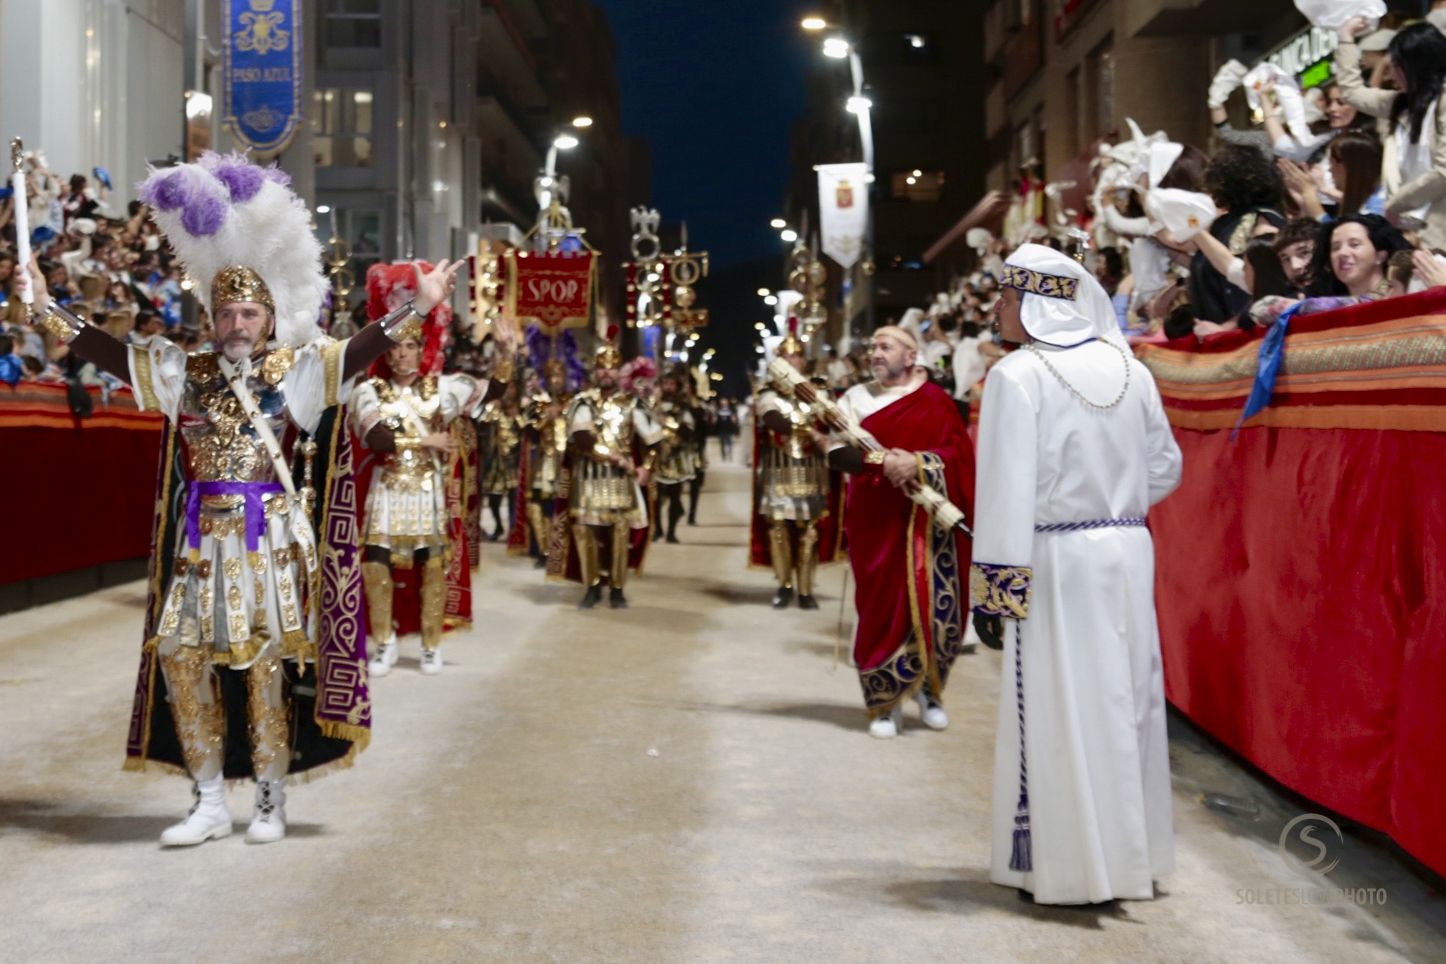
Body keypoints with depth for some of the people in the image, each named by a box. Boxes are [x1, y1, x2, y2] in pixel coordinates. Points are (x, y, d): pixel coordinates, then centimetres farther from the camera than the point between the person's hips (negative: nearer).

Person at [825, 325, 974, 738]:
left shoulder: (936, 401, 4)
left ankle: (929, 689, 24)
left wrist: (918, 463, -21)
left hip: (929, 522, 0)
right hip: (878, 522, 0)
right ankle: (885, 702, 11)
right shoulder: (856, 398, 6)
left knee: (937, 609, 1)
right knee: (883, 609, -1)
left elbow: (960, 453, -5)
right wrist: (880, 462, -20)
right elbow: (836, 453, -3)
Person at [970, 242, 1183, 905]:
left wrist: (995, 591, -15)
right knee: (1125, 700, 15)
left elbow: (1007, 486, -16)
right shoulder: (1129, 370, 5)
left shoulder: (1017, 376, -12)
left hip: (1056, 560, -6)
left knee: (1059, 709, 3)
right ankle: (1135, 852, 27)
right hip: (1128, 553, 6)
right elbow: (1165, 466, 11)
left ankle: (1071, 866, 9)